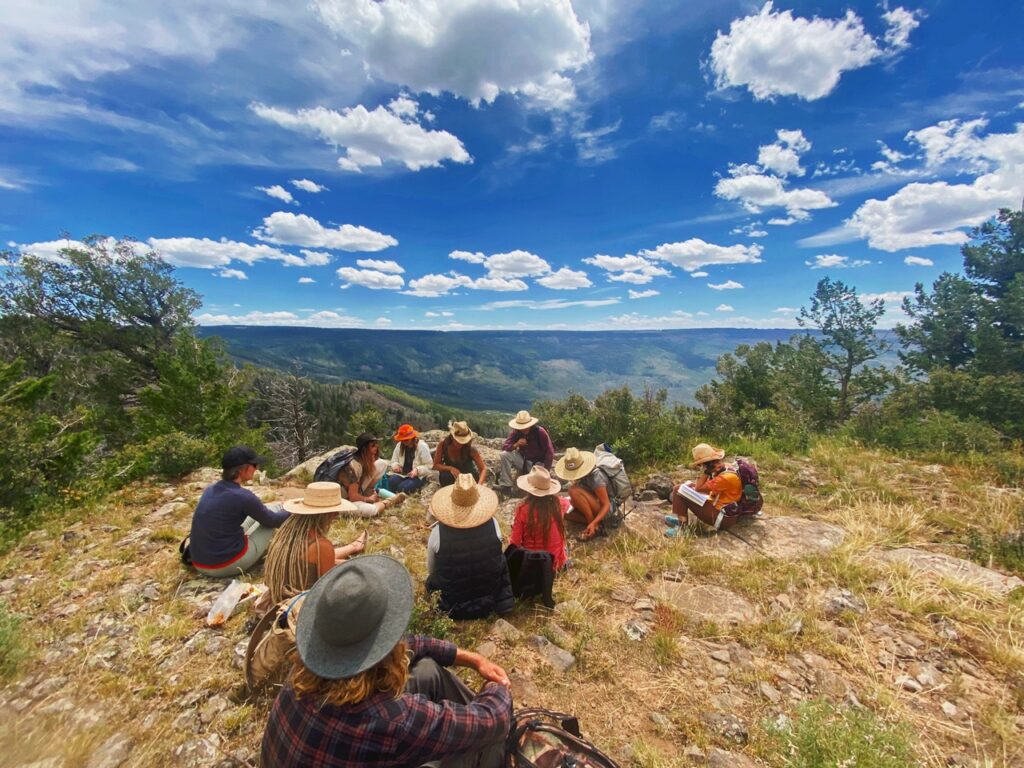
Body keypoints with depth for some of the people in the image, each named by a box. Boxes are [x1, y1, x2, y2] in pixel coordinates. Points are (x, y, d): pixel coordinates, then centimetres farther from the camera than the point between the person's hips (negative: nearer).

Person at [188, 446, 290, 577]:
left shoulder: (210, 489, 3)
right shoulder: (242, 496, -19)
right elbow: (271, 520, -2)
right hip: (228, 565, -7)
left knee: (254, 513, 22)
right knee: (276, 508, 7)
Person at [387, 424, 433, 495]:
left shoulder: (422, 446, -10)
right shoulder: (399, 445, 5)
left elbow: (429, 465, -11)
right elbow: (394, 461, 13)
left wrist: (417, 470, -28)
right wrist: (395, 465, -11)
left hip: (418, 475, -5)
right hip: (402, 473, 5)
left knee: (402, 487, -31)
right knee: (391, 481, -28)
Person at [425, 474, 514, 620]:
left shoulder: (438, 532, -25)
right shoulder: (492, 525, -21)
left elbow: (431, 571, -6)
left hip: (451, 607, 0)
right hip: (489, 601, 0)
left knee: (433, 579, 26)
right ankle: (502, 601, 25)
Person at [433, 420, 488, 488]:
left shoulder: (471, 448, -28)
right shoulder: (443, 445, -24)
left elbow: (483, 469, -28)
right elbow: (436, 465, -14)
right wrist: (450, 468, -32)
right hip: (451, 476, 0)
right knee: (445, 476, -31)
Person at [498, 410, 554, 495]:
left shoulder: (540, 432, -20)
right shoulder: (515, 432, -10)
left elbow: (549, 452, -14)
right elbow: (504, 447, -11)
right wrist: (516, 444, -31)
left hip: (538, 462, -3)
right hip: (523, 459, 3)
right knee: (505, 454, -23)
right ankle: (506, 485, -18)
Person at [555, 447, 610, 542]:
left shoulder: (595, 477, -29)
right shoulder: (579, 473, -6)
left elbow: (606, 505, -27)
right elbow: (578, 499, 3)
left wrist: (593, 524, -36)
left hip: (603, 509, -8)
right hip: (590, 508, 8)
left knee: (574, 490, -29)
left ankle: (596, 526, -18)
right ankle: (590, 522, -6)